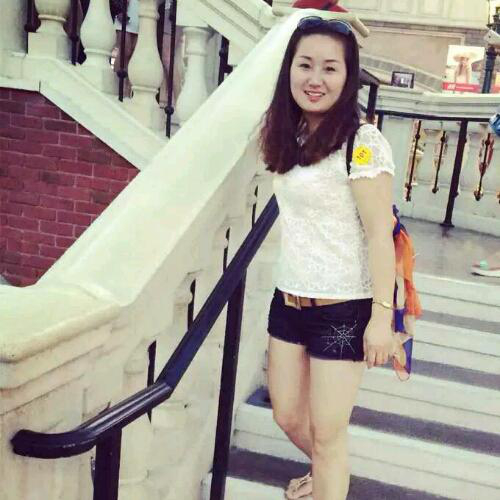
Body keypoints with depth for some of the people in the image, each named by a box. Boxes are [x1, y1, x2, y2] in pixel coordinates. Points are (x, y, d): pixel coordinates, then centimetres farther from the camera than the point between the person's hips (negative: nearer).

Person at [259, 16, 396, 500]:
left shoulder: (362, 143, -17)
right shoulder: (290, 136, 4)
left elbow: (380, 234, -17)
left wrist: (381, 315, -17)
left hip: (343, 309, -7)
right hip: (289, 300, 7)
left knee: (327, 434, 6)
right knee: (287, 416, 20)